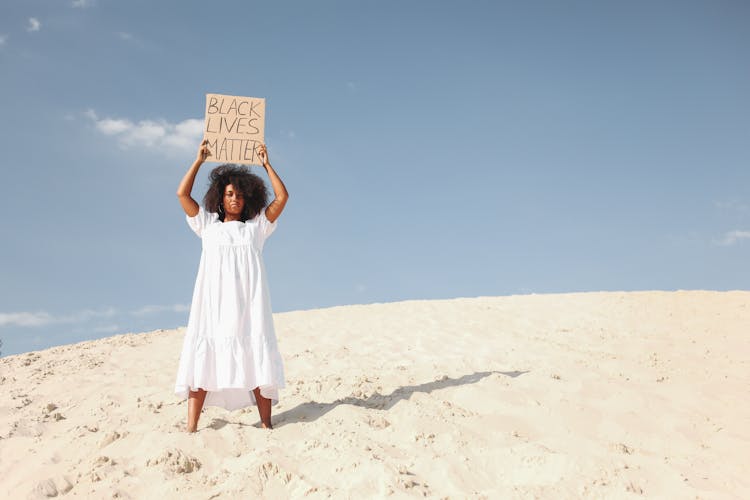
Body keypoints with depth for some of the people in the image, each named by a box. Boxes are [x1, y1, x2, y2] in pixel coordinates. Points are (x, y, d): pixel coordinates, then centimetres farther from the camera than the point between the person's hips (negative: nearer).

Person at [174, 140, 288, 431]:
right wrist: (199, 160, 14)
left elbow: (282, 197, 11)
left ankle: (266, 424, -5)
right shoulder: (208, 225, 18)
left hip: (249, 305, 1)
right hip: (214, 303, 0)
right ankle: (191, 427, -12)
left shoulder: (257, 226, 18)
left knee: (258, 362, -6)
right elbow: (182, 193, 10)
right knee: (203, 362, -9)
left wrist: (266, 163, 15)